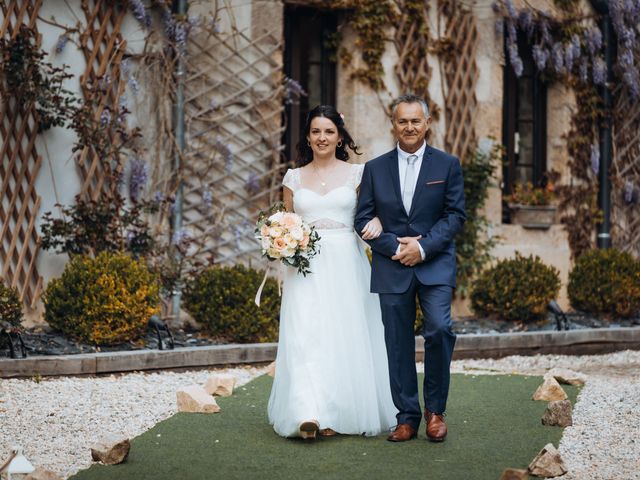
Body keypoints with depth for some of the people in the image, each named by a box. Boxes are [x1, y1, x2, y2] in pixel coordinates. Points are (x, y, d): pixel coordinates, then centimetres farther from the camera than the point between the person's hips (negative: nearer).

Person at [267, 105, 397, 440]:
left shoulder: (356, 174, 7)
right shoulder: (294, 178, 11)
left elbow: (370, 214, 7)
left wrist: (376, 223, -15)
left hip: (344, 264, 0)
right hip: (306, 266, 1)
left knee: (346, 335, 0)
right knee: (304, 335, -12)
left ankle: (342, 413, 11)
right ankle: (309, 415, -19)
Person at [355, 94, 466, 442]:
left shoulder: (447, 165, 5)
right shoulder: (375, 169, 8)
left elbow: (455, 215, 0)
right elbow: (363, 220, 5)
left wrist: (423, 247, -13)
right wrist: (395, 246, -10)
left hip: (435, 266, -2)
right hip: (392, 268, 2)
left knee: (439, 329, -17)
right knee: (398, 344, 3)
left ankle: (435, 408, 1)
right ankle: (407, 417, 12)